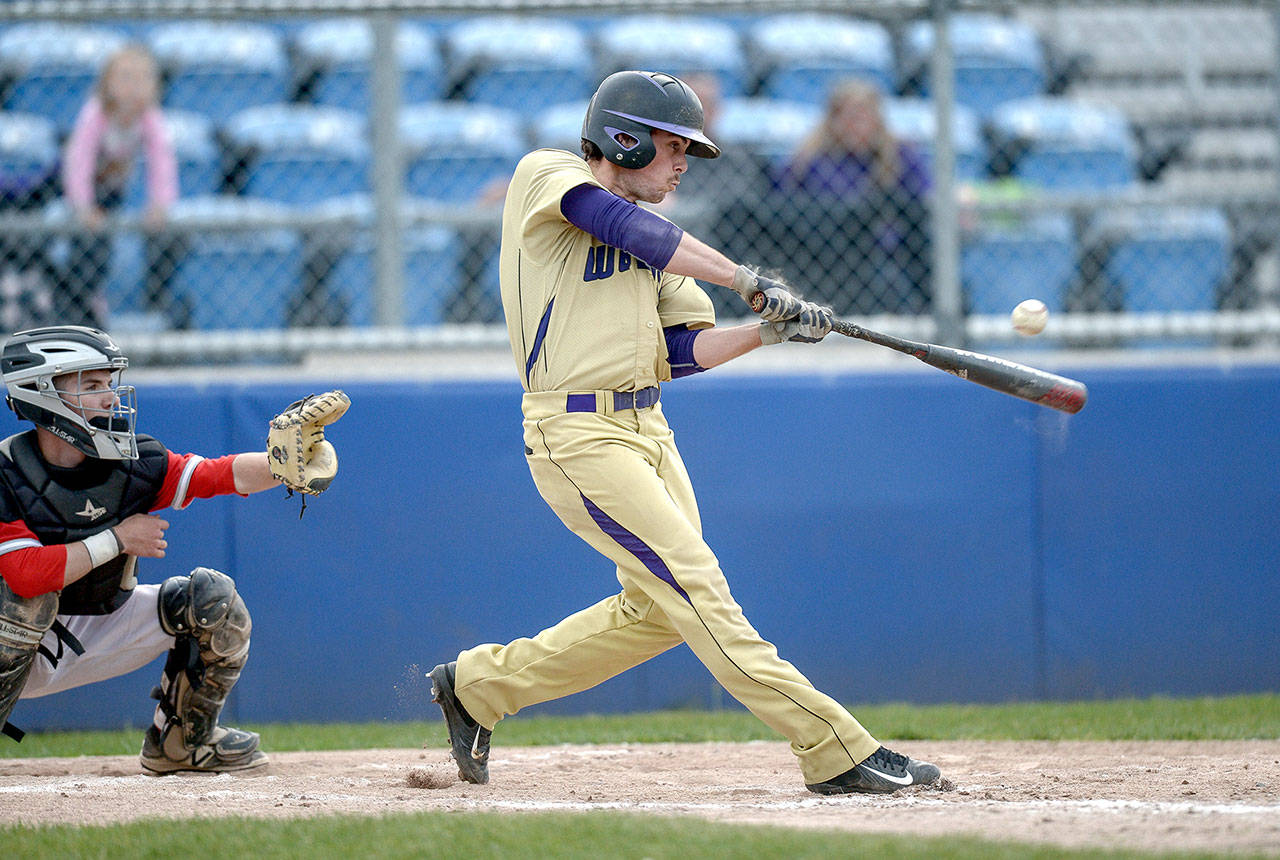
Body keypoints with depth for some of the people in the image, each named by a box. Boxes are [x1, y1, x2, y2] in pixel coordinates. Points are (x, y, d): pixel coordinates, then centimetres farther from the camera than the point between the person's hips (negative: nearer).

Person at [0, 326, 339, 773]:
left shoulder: (136, 464, -8)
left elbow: (226, 475, -19)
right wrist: (117, 539, -24)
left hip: (101, 634, 5)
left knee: (212, 595, -11)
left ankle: (180, 740, 8)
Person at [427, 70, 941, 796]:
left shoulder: (650, 241, 18)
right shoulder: (546, 177, -4)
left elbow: (680, 353, 12)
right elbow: (628, 228, -20)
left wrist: (769, 331, -4)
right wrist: (750, 282, -18)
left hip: (646, 431, 9)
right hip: (578, 433, -9)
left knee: (659, 609, 9)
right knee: (695, 585, -13)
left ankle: (478, 684, 23)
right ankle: (835, 750, -17)